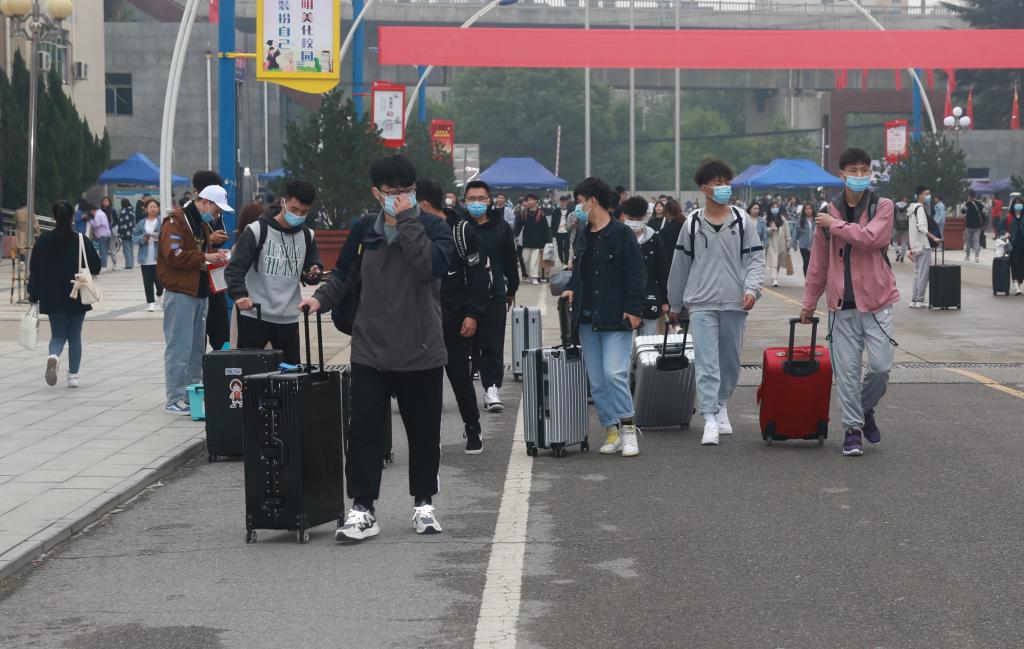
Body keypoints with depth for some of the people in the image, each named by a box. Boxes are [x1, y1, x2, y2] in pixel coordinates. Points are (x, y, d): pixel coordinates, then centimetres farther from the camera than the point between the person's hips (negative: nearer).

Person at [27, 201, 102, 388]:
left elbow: (34, 270, 0)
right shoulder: (81, 241, -8)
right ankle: (73, 376, 9)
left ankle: (53, 356, -22)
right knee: (75, 336, 12)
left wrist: (33, 295, 9)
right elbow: (96, 267, -4)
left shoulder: (43, 241, -4)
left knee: (57, 335, 10)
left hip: (52, 299, 1)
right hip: (77, 298, -1)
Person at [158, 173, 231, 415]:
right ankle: (175, 400, -4)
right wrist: (204, 257, -21)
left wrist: (216, 256, 10)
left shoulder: (202, 224, 20)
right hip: (180, 293, -9)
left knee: (197, 348, 12)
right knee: (179, 348, -7)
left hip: (200, 292, 9)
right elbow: (174, 255, -22)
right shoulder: (175, 222, -11)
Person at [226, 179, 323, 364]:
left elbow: (314, 267, 19)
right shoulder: (257, 230, -7)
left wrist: (313, 274, -6)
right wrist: (240, 294, -30)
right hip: (254, 316, -4)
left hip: (289, 319, 4)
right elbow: (234, 269, -11)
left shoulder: (307, 236, 9)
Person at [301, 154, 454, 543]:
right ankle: (362, 510, 3)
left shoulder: (434, 228, -3)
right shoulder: (364, 231, 5)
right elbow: (342, 275, 18)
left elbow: (432, 266, -23)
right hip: (370, 351, 1)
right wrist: (321, 298, 0)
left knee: (424, 433, 9)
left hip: (421, 353, -1)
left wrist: (407, 221, -21)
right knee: (364, 430, -3)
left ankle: (423, 504, 25)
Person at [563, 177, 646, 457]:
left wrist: (633, 310, -15)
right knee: (596, 381, 5)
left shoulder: (621, 234, -7)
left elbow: (636, 276, -9)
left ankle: (628, 429, -5)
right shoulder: (582, 234, 14)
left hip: (616, 318, -7)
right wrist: (572, 289, 8)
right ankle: (612, 431, 11)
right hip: (587, 319, 7)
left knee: (614, 373, -16)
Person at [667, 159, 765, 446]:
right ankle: (710, 420, -12)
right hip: (702, 304, -1)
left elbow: (756, 258, 4)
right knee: (706, 363, -9)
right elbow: (680, 265, 11)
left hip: (735, 303, 1)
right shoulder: (692, 224, 3)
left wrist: (751, 289, -13)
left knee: (730, 361, 10)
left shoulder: (742, 221, 4)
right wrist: (674, 304, 16)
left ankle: (722, 406, 30)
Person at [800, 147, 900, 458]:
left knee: (881, 366, -5)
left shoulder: (883, 207, -1)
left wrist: (835, 225, -12)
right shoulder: (829, 213, 7)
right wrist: (809, 302, 16)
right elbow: (818, 263, 13)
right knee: (846, 370, 1)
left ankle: (866, 409, 23)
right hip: (842, 305, 2)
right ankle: (852, 428, 12)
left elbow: (870, 237, -22)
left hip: (876, 301, -2)